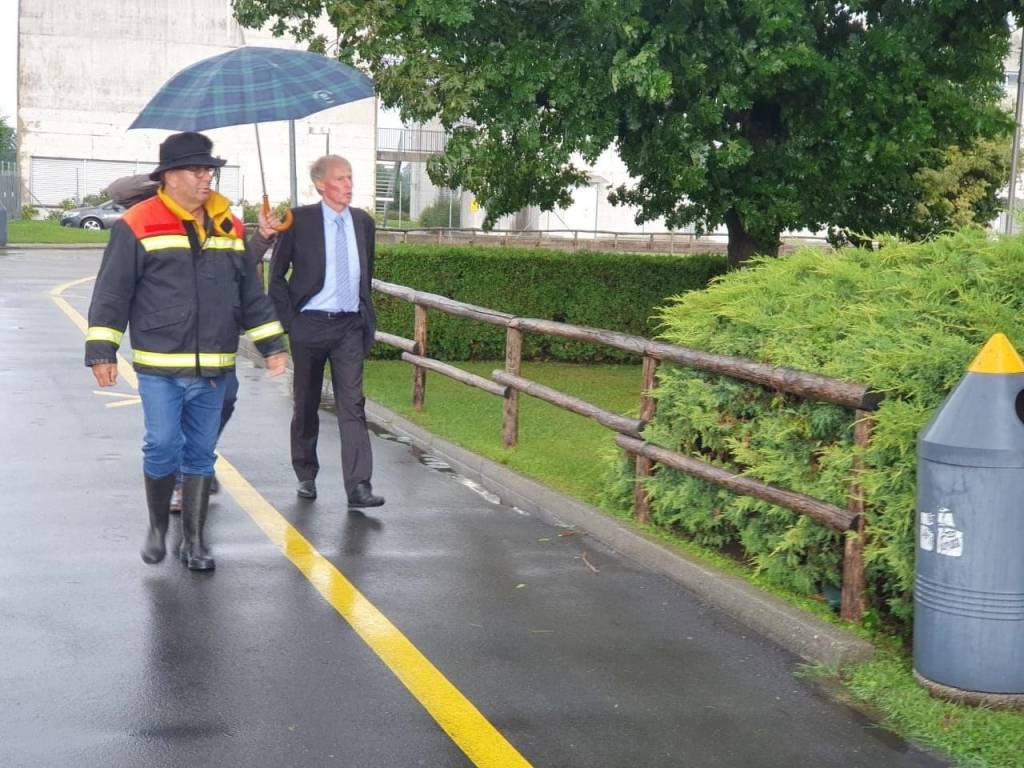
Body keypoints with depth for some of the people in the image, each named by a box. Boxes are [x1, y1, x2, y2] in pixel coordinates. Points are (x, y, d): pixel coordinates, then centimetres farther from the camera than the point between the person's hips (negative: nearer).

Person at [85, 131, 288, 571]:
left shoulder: (229, 226, 11)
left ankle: (193, 540, 17)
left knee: (201, 454, 8)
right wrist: (101, 351, -8)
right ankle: (157, 528, 19)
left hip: (213, 369, 4)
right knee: (162, 448, -5)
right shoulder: (137, 225, -4)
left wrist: (271, 344, 15)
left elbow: (251, 294, 17)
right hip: (160, 368, -4)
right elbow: (112, 294, -4)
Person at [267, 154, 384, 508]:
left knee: (352, 405, -6)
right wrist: (287, 320, -6)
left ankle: (358, 486, -10)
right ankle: (306, 476, 27)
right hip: (310, 324, -2)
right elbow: (277, 275, 0)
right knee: (306, 405, 11)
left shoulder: (363, 222, 7)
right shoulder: (299, 220, -5)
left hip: (350, 326, 2)